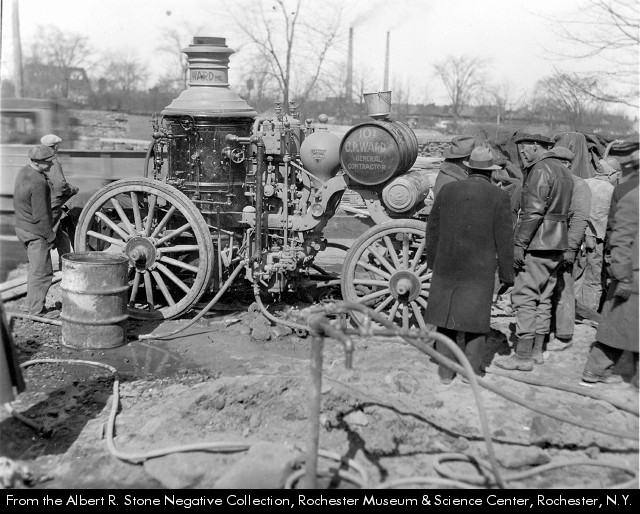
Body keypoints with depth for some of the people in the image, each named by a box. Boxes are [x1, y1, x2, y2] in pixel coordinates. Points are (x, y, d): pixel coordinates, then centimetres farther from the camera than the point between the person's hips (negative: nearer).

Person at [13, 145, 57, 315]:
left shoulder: (23, 172, 6)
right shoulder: (38, 183, -25)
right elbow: (41, 216, -23)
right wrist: (50, 236, -14)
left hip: (22, 227, 10)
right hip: (36, 233, -10)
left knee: (35, 269, 22)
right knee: (42, 272, -3)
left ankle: (32, 305, 31)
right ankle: (36, 311, 2)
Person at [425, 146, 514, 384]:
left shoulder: (447, 189, 2)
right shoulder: (498, 196, -6)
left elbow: (433, 229, 7)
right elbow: (504, 239, -6)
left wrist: (432, 261, 17)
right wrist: (506, 273, 2)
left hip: (446, 265, 2)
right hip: (480, 268, -2)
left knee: (447, 314, 10)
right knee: (475, 317, 9)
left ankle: (446, 371, 14)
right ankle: (471, 370, 14)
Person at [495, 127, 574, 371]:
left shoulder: (540, 170, -13)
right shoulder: (563, 170, 17)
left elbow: (533, 212, -21)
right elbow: (564, 211, 18)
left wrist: (519, 244, -19)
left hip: (537, 244, -10)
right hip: (557, 244, 10)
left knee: (525, 297, -6)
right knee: (543, 297, 14)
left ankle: (523, 356, -3)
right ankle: (537, 350, 22)